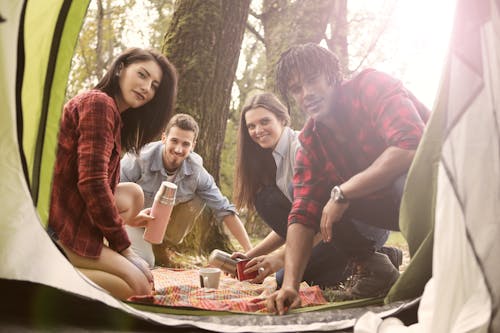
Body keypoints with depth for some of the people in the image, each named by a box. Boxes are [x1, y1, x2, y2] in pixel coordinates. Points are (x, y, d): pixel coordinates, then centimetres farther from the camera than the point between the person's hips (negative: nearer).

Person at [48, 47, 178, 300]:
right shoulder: (99, 103, -10)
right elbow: (92, 183, -17)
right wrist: (122, 245, -10)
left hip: (68, 218, 10)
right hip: (54, 226, -10)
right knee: (137, 286, -14)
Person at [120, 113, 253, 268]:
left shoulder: (196, 171, -22)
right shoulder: (139, 159, -32)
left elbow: (225, 210, -18)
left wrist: (250, 252, -24)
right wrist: (132, 217, -44)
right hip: (130, 218, -4)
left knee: (198, 199, -17)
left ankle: (158, 249, 1)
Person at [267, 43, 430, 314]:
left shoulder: (373, 86, -19)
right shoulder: (309, 142, -2)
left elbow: (411, 147, -35)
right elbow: (303, 214, -8)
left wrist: (342, 193, -29)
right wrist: (290, 285, -22)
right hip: (384, 204, 6)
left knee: (408, 179, -38)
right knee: (315, 197, -6)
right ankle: (370, 267, 8)